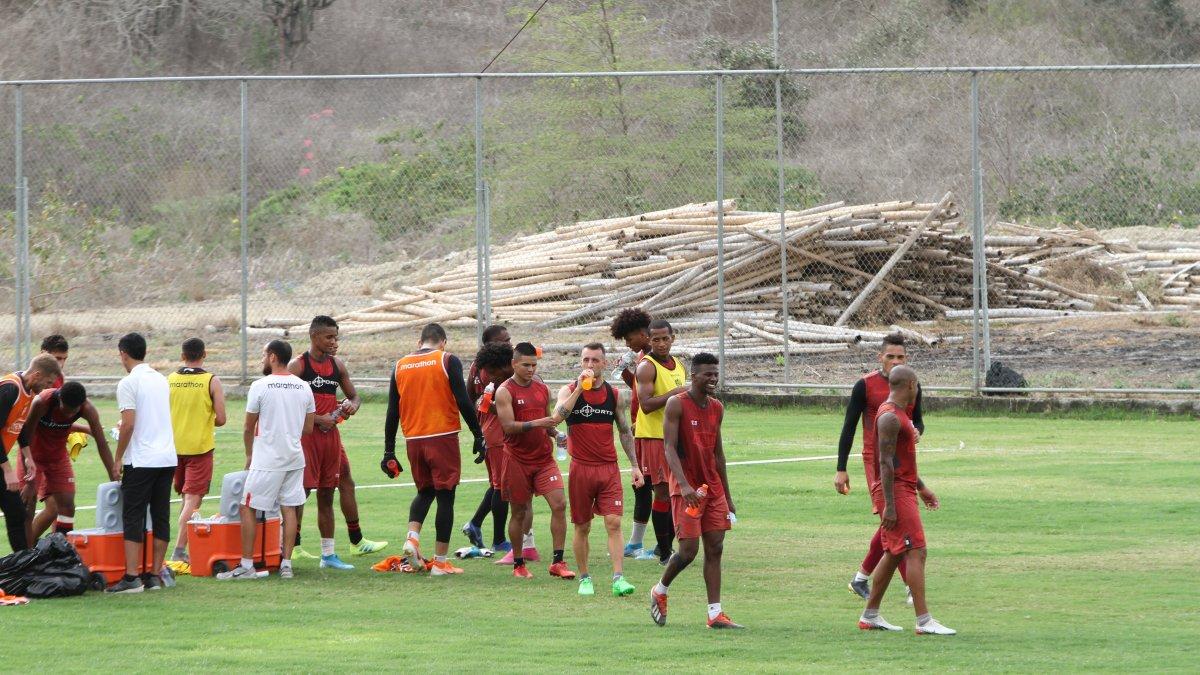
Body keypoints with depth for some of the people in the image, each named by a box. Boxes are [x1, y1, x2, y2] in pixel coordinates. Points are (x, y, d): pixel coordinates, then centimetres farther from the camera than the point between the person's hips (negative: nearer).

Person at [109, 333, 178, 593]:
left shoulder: (128, 383, -9)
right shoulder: (161, 380, 13)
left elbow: (128, 425, -15)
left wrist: (118, 458, -5)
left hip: (140, 461, -7)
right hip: (168, 458, 7)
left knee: (133, 518, -5)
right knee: (161, 516, 9)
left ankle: (131, 577, -9)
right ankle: (156, 574, 10)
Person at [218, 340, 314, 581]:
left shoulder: (260, 387, -10)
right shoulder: (304, 387, 5)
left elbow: (248, 428, -2)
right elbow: (308, 428, 11)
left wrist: (249, 455, 13)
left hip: (267, 460, -5)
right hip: (295, 457, 5)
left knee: (247, 509, 1)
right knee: (289, 508, 11)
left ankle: (246, 566, -1)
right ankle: (286, 564, 9)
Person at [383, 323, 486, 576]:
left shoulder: (401, 366, 9)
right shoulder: (448, 361, -3)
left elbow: (392, 412, 9)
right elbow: (463, 402, -10)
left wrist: (389, 452, 13)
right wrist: (479, 436, -4)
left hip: (414, 440, 4)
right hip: (443, 438, -4)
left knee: (424, 492, 21)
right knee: (445, 496, 3)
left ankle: (412, 537, -4)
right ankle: (440, 561, 1)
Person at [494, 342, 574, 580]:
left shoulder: (542, 389, 11)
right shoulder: (505, 392, -6)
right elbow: (509, 426, -17)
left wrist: (555, 433, 1)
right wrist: (536, 424, -29)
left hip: (544, 457, 4)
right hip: (517, 459, -4)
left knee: (559, 504, -10)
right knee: (519, 512, 5)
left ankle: (558, 562, -7)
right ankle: (518, 564, 20)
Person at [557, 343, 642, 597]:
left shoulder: (614, 394, 7)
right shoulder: (569, 391, -1)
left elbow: (625, 431, 14)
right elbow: (558, 415, -22)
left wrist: (635, 465, 10)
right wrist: (580, 387, -25)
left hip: (609, 468, 1)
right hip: (581, 468, -1)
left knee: (613, 523, -10)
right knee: (582, 527, 6)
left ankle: (618, 578, -14)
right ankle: (584, 578, 17)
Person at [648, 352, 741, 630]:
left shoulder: (717, 408, 11)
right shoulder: (676, 404, -9)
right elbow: (669, 448, -16)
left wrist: (727, 497, 18)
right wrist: (685, 485, -30)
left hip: (713, 487, 6)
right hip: (686, 488, -6)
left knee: (715, 548, 1)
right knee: (689, 550, -9)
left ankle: (715, 614, 0)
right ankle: (660, 591, 18)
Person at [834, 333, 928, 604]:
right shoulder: (865, 385, -7)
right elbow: (849, 428, -4)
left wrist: (917, 430, -6)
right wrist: (841, 469, -7)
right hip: (876, 460, -6)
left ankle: (861, 578, 26)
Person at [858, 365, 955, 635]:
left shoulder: (898, 414, 17)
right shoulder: (890, 417, -16)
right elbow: (885, 462, -21)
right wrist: (889, 506, -23)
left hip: (904, 490, 11)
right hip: (895, 492, -11)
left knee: (893, 554, 14)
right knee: (916, 552, -13)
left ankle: (870, 615, 19)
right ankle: (924, 621, -16)